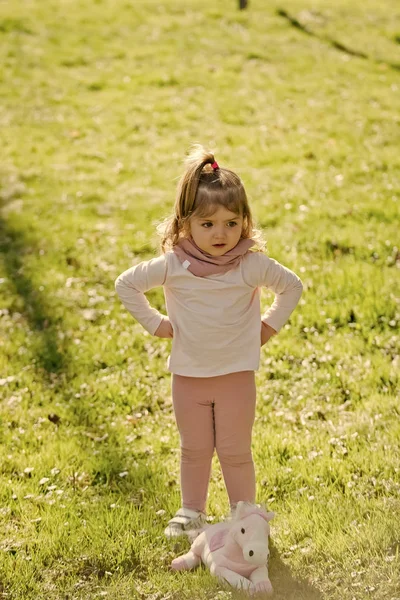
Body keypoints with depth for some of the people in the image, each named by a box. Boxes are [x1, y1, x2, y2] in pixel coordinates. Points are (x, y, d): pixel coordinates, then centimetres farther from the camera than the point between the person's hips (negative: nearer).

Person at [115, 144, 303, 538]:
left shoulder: (252, 265, -13)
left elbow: (292, 287, 3)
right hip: (188, 375, 1)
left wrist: (268, 327, -1)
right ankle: (191, 513, 30)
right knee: (194, 450, 15)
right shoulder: (173, 265, -12)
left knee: (235, 451, 6)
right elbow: (126, 285, 1)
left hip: (236, 374, -1)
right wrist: (155, 323, -1)